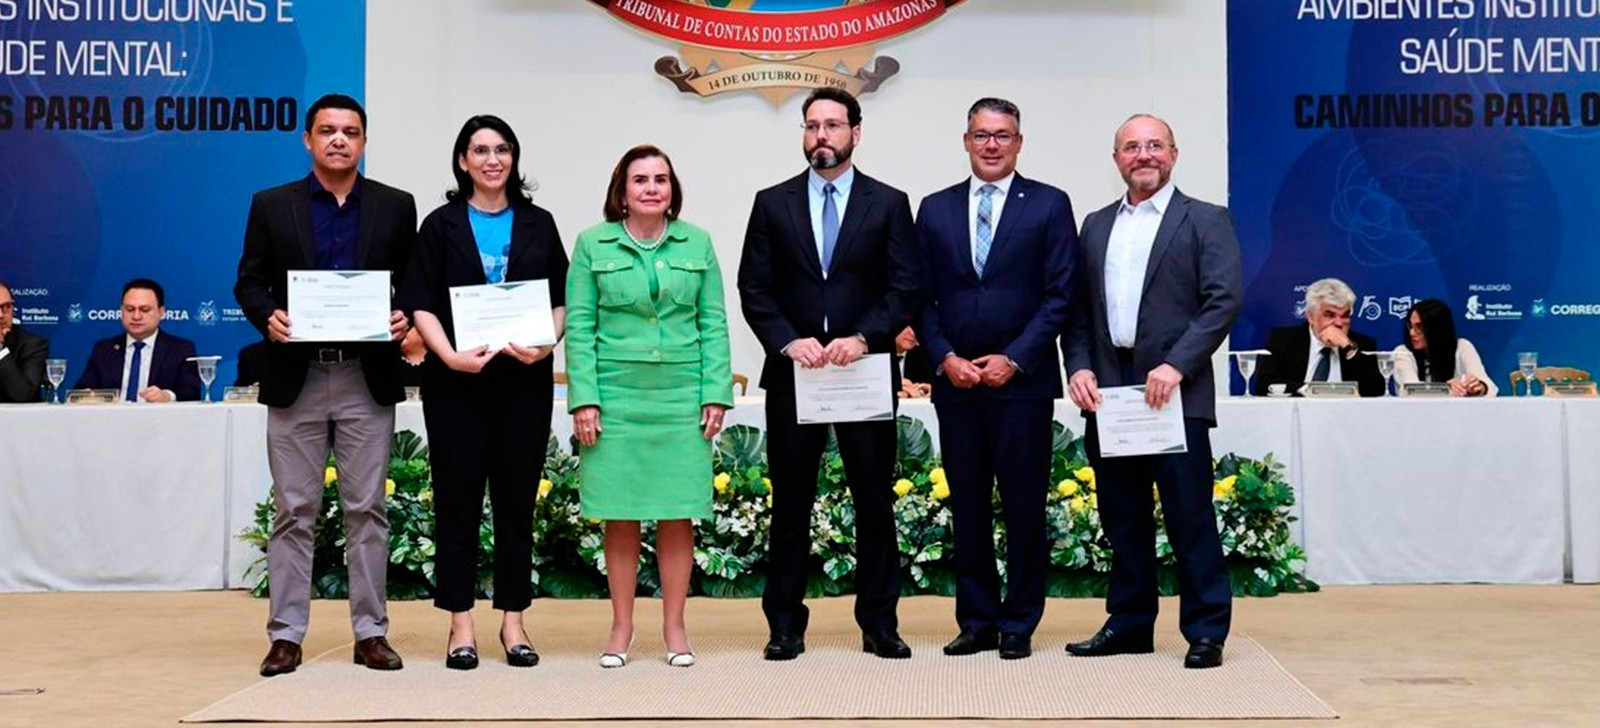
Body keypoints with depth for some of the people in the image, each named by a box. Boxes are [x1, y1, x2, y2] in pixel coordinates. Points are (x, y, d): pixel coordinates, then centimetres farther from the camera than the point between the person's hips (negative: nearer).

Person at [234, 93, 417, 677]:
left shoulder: (396, 207, 7)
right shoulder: (271, 206, 7)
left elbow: (413, 283, 8)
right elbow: (249, 282, 7)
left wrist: (405, 319, -12)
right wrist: (267, 317, -12)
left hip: (368, 379, 0)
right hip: (295, 378, 0)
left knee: (367, 509, 5)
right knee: (294, 512, 5)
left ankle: (371, 632, 12)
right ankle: (286, 634, 12)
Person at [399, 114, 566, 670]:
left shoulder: (538, 224, 11)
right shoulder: (441, 226, 6)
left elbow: (562, 300, 9)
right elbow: (421, 305, 0)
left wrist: (546, 345, -10)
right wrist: (450, 355, -16)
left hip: (524, 379, 1)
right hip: (456, 380, -1)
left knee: (517, 499, 4)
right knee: (458, 499, 2)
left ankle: (513, 622, 13)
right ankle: (460, 624, 10)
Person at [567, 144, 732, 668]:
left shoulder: (696, 243, 9)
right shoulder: (592, 244, 5)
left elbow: (713, 323, 7)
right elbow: (579, 326, 2)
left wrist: (716, 394, 0)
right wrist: (584, 399, -6)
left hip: (681, 399, 1)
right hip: (616, 398, -1)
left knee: (678, 516, 4)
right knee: (621, 518, 4)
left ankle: (674, 627, 15)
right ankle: (621, 627, 16)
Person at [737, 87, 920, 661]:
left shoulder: (889, 204, 6)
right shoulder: (772, 203, 8)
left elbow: (906, 289, -1)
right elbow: (753, 289, 4)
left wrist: (863, 338, -15)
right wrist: (789, 341, -11)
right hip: (793, 374, 1)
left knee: (875, 501, 5)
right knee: (790, 504, 5)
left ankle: (879, 623, 14)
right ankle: (785, 625, 13)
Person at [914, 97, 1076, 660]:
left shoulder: (1049, 205, 2)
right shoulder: (935, 209, 11)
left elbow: (1061, 295, -3)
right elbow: (923, 297, 9)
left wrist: (1014, 359, -10)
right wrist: (945, 358, -5)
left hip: (1023, 381, -3)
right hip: (955, 381, 3)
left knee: (1024, 508, 2)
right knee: (967, 508, 8)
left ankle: (1019, 625, 13)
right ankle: (977, 622, 18)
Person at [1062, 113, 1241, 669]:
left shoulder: (1205, 221, 3)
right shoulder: (1096, 225, 17)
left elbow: (1224, 300, -7)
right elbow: (1078, 308, 15)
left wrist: (1176, 365, -17)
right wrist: (1078, 367, 0)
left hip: (1174, 392, -5)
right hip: (1107, 391, 5)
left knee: (1190, 517, -3)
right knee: (1122, 518, 10)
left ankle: (1205, 632, 6)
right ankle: (1129, 624, 20)